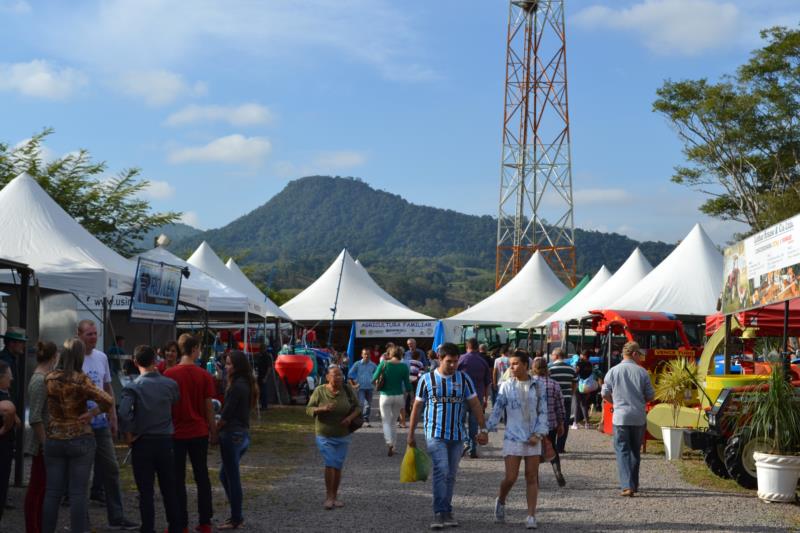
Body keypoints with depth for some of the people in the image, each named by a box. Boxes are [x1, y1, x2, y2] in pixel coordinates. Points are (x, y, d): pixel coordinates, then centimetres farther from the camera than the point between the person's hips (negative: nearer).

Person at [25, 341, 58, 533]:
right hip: (43, 444, -9)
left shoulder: (43, 378, 9)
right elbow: (35, 419, -22)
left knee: (42, 487, 14)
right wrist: (45, 444, -20)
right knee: (36, 487, -1)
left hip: (47, 441, 9)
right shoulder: (40, 381, -18)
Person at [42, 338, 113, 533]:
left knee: (52, 492, 7)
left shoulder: (49, 379, 2)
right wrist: (93, 412, -5)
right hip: (81, 440, -4)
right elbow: (108, 400, -20)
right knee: (78, 493, 0)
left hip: (53, 440, 4)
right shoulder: (81, 380, -11)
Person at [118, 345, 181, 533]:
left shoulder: (133, 387, -11)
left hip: (142, 443, -3)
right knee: (169, 489, 13)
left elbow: (124, 413, -24)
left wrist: (128, 434, -10)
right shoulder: (170, 384, -2)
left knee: (146, 492, 4)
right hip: (165, 441, 3)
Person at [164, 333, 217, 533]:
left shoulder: (169, 374, -6)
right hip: (199, 432, 1)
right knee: (202, 476, 11)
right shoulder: (204, 376, -5)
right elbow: (209, 408, -2)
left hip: (176, 432, -1)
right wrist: (213, 432, 8)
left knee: (178, 479, 6)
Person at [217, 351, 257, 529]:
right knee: (225, 475, 19)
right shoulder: (247, 385, 10)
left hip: (232, 435, -9)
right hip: (243, 434, 9)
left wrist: (214, 430, -2)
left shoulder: (236, 386, -17)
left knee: (232, 478, 0)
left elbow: (226, 416, -16)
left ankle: (236, 519, 8)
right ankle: (236, 516, 23)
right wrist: (220, 423, 9)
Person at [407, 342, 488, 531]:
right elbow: (417, 407, 6)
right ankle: (439, 513, -16)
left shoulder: (463, 379, 5)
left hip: (457, 435, 3)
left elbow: (475, 404, 6)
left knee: (451, 475, 10)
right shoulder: (427, 379, 0)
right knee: (441, 471, -17)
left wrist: (483, 429, -1)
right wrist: (411, 434, 6)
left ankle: (447, 512, 20)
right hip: (435, 433, -3)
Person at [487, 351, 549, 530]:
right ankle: (500, 502, 25)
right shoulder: (506, 386, 1)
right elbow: (497, 410, 2)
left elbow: (542, 412, 4)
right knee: (510, 478, -4)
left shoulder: (537, 387, 3)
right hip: (512, 438, -1)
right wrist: (487, 429, -9)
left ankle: (531, 516, 6)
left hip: (532, 439, 1)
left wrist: (538, 434, -6)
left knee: (532, 478, 2)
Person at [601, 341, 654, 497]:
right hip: (639, 418, 1)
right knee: (635, 451, 15)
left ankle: (627, 485, -15)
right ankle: (634, 484, 23)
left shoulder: (613, 371, -2)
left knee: (622, 451, -1)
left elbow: (605, 394, 2)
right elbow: (650, 396, 1)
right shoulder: (642, 372, -3)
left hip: (620, 416, -1)